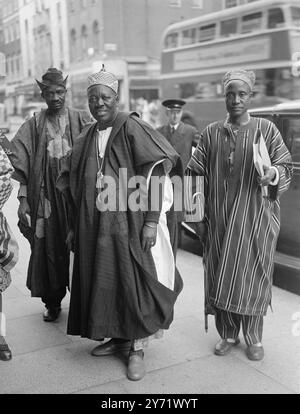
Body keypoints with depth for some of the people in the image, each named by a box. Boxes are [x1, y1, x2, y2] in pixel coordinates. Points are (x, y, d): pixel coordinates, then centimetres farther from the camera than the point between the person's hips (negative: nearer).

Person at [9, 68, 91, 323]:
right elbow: (21, 166, 3)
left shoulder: (83, 121, 3)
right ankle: (52, 303, 21)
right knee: (49, 249, 6)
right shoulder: (34, 126, 6)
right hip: (46, 195, 1)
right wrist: (23, 199, -5)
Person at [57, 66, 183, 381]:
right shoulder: (85, 140, 10)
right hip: (94, 228, 6)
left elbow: (157, 175, -14)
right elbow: (73, 185, 19)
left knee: (133, 282, 0)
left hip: (128, 225, -6)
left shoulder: (132, 128, -9)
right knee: (103, 281, 12)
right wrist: (76, 226, 17)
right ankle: (118, 337, 31)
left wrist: (151, 221, -18)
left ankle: (137, 348, 15)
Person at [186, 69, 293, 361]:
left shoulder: (266, 129, 0)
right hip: (219, 218, 2)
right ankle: (228, 334, 23)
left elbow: (286, 166, 0)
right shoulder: (212, 133, 7)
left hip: (255, 217, -2)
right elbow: (196, 172, 8)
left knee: (252, 275, 2)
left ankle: (254, 338, 20)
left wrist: (274, 173, -21)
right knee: (220, 276, 6)